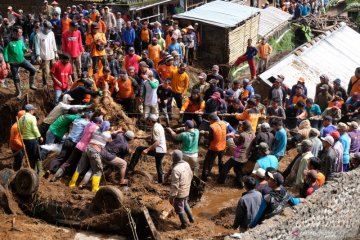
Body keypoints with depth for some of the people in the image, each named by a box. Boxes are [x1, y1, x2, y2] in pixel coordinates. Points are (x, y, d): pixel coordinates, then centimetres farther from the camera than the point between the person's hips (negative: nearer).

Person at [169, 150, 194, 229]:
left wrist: (171, 197, -17)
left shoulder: (176, 169, -31)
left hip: (179, 193, -7)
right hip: (187, 191, 7)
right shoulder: (186, 164, -6)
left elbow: (175, 185, -27)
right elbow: (191, 176, 9)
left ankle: (185, 224, 30)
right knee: (185, 204, 31)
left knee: (179, 209, 14)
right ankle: (191, 218, 43)